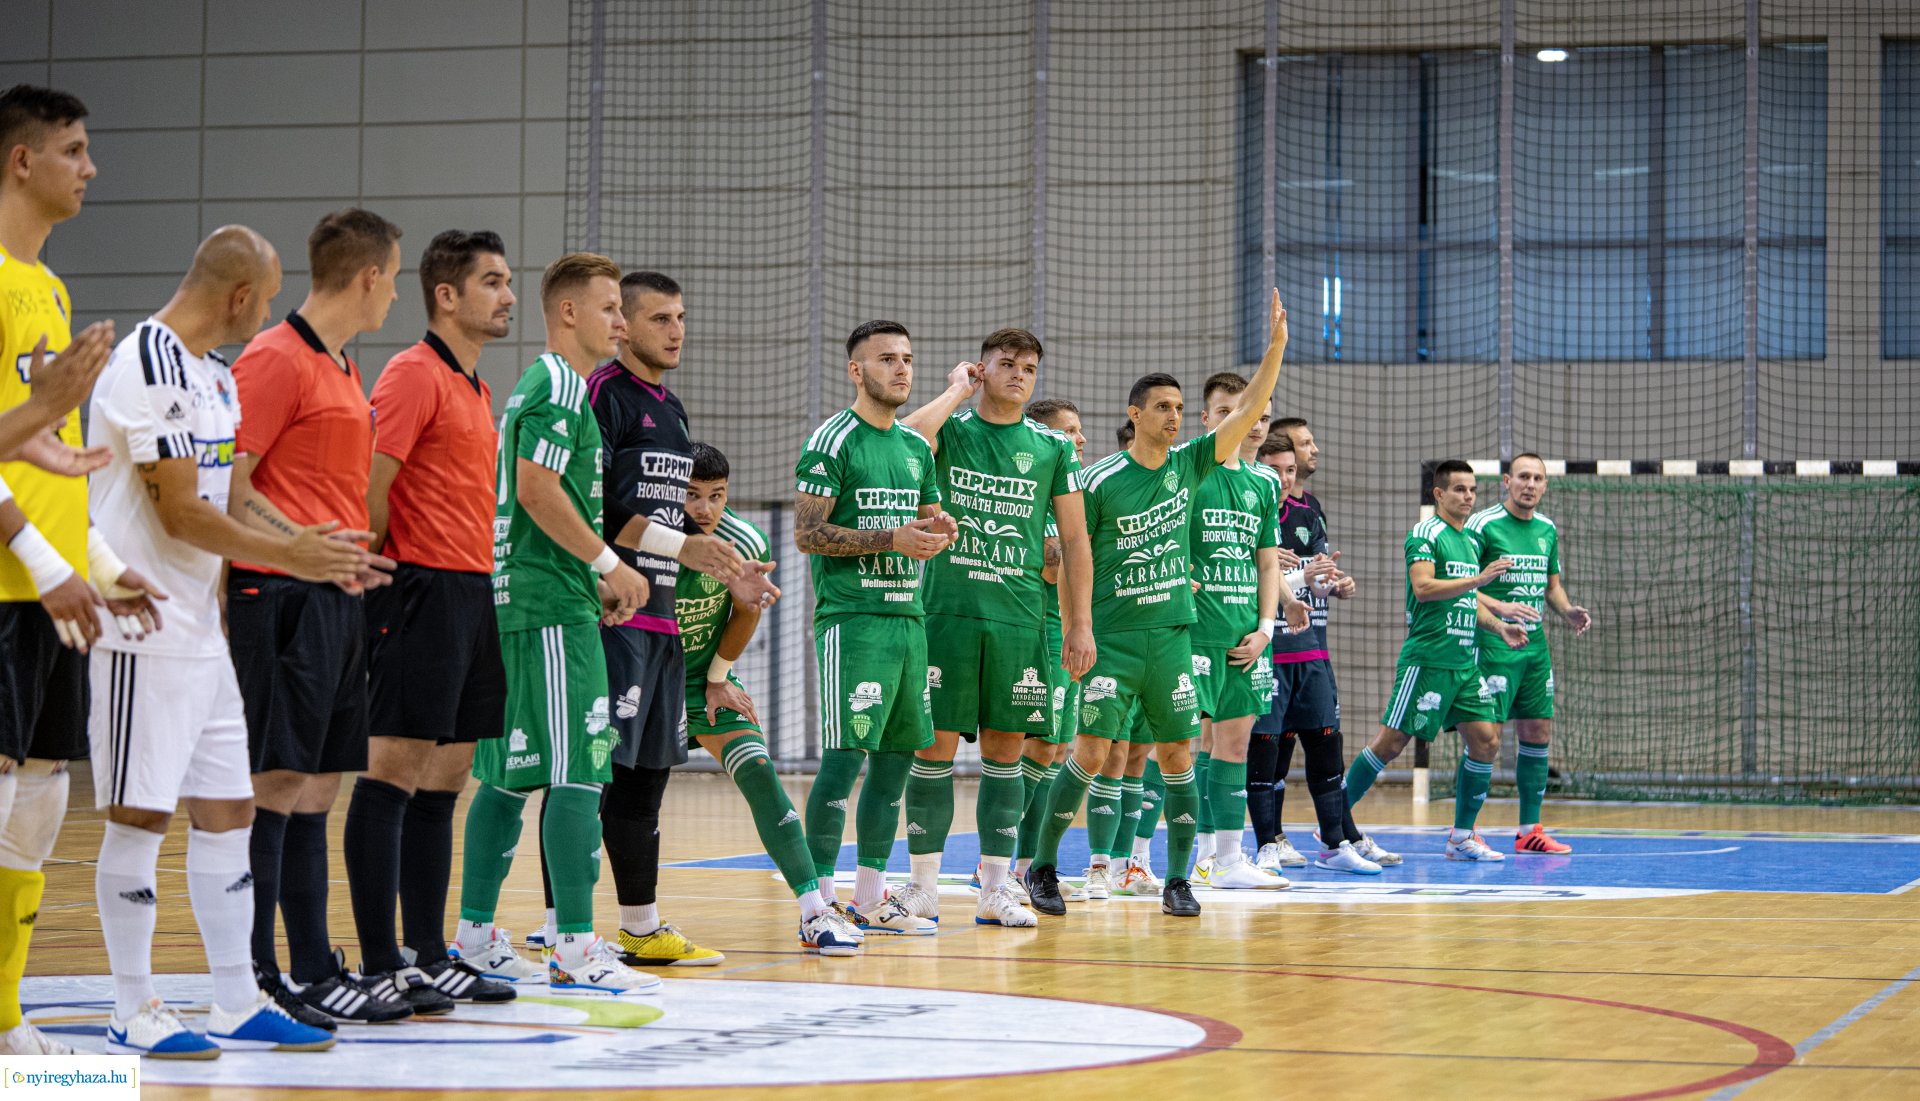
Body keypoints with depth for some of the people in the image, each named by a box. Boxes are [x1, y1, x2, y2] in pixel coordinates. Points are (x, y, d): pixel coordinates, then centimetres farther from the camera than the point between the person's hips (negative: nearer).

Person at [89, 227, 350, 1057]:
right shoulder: (150, 369, -16)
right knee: (139, 816, -3)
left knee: (227, 809, 10)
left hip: (202, 629, 10)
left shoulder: (213, 374, 15)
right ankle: (133, 1011, 5)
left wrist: (314, 548, 10)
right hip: (146, 632, -10)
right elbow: (182, 513, -19)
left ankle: (237, 1004, 16)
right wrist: (287, 557, -12)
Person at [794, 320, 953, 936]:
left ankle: (870, 900, 18)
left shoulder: (917, 447, 16)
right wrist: (890, 539, -18)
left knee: (897, 754, 10)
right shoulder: (834, 440, -6)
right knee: (845, 755, -11)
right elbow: (806, 534, -12)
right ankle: (818, 900, -7)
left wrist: (940, 531, 2)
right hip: (852, 616, -8)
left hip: (909, 616, 8)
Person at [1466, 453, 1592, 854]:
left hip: (1535, 645, 7)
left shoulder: (1547, 530, 12)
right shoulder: (1483, 525, -9)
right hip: (1494, 644, -7)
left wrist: (1568, 611, 3)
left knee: (1538, 733, 7)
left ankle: (1529, 830, 14)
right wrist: (1499, 607, -26)